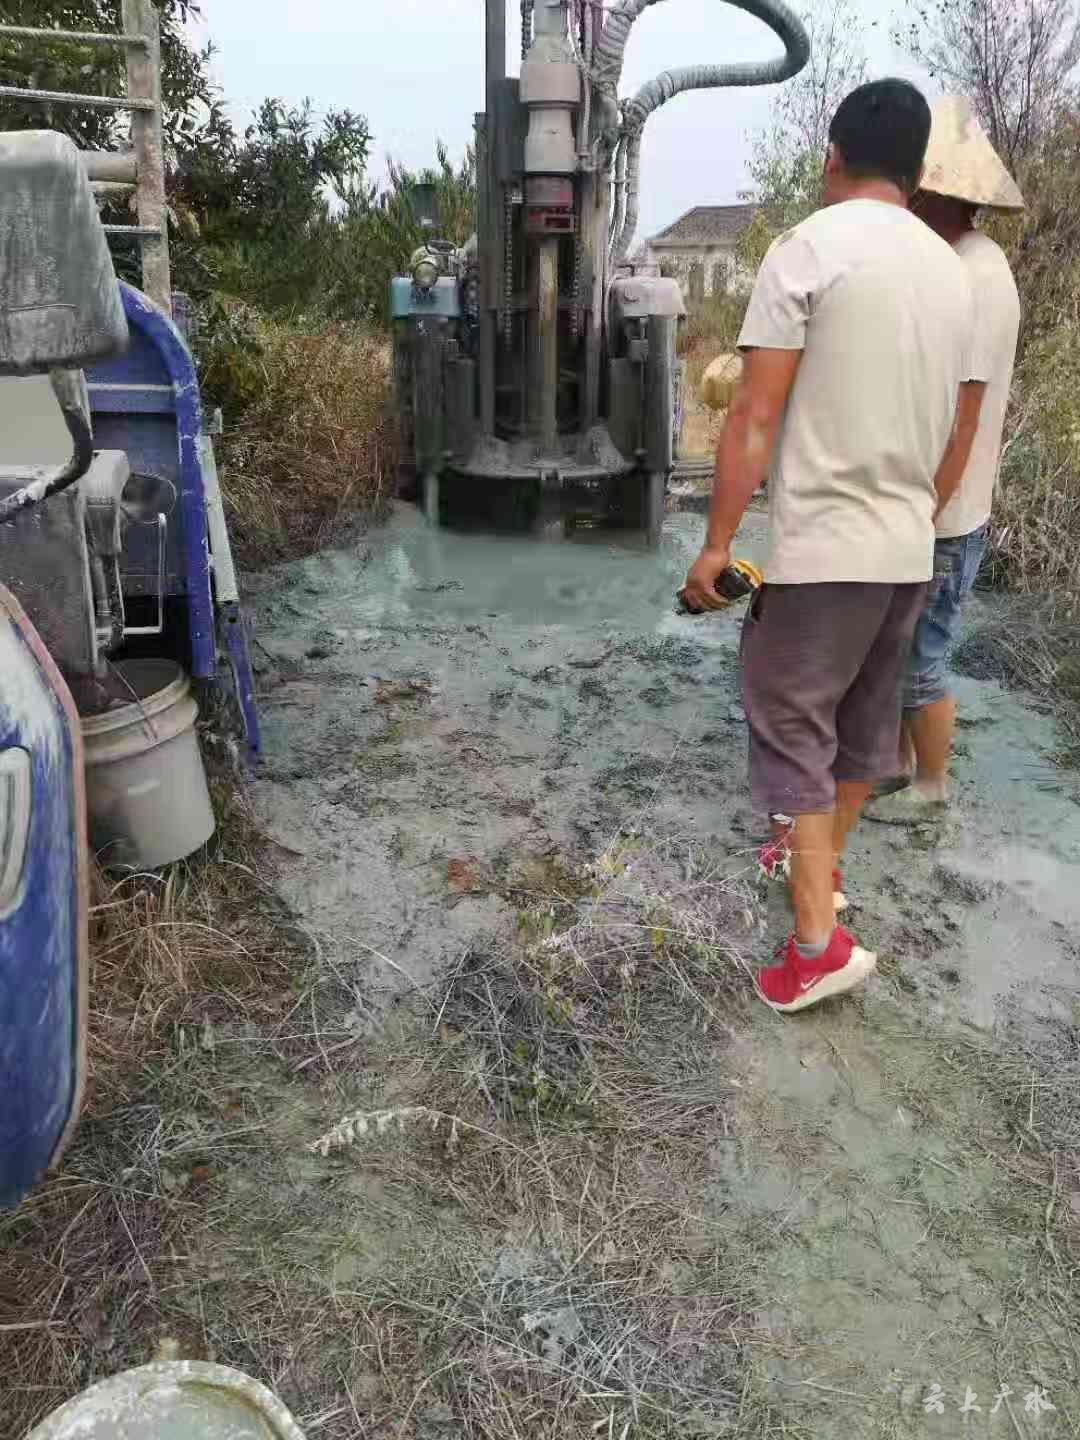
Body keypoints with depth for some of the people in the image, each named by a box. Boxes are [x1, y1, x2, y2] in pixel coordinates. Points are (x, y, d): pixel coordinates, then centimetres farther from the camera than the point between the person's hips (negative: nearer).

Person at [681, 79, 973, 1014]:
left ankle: (819, 942, -2)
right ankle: (822, 858, 38)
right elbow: (943, 424, 17)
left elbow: (756, 417, -16)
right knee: (865, 718, 19)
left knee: (792, 728, 0)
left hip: (823, 545, -7)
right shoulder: (952, 271, 11)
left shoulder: (810, 248, -10)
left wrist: (716, 544, -11)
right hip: (912, 546, 7)